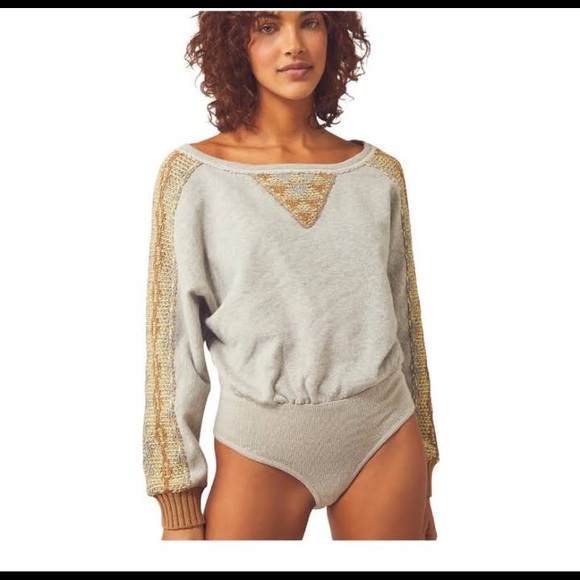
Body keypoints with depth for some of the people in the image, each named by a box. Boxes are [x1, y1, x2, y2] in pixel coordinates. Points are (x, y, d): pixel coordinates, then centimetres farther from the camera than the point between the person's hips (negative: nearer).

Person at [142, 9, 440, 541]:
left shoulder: (380, 173, 3)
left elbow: (403, 322, 9)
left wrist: (422, 479, 13)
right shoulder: (193, 173, -5)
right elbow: (172, 342, -5)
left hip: (385, 438, 3)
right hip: (259, 446, -2)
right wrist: (179, 510, -6)